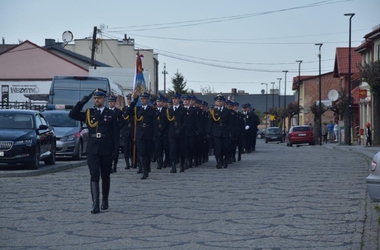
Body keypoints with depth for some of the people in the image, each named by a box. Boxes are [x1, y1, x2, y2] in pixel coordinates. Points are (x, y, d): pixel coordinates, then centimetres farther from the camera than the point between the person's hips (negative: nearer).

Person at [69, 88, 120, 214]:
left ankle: (105, 201, 28)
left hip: (106, 151, 0)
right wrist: (82, 102, -11)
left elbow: (116, 134, 1)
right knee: (94, 177, -9)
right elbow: (72, 115, -2)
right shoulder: (89, 113, 8)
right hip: (92, 151, 0)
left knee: (105, 177, 12)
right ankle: (95, 204, -14)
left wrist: (116, 149, -7)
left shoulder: (111, 114, 3)